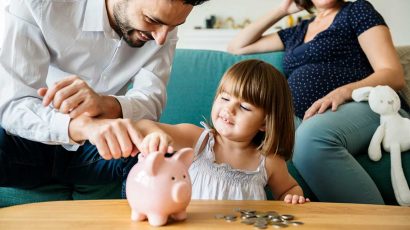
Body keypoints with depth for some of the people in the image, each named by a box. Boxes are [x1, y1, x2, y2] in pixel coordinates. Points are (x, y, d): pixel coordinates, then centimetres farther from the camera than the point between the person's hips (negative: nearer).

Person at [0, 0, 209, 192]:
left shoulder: (163, 23, -8)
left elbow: (151, 99, -18)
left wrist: (105, 104, -42)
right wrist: (85, 125, -47)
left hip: (96, 144, 3)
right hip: (31, 137, -3)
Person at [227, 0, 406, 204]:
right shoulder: (296, 33, 30)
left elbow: (394, 75, 2)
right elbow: (236, 48, 34)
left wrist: (342, 92, -18)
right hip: (306, 123, 5)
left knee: (310, 137, -41)